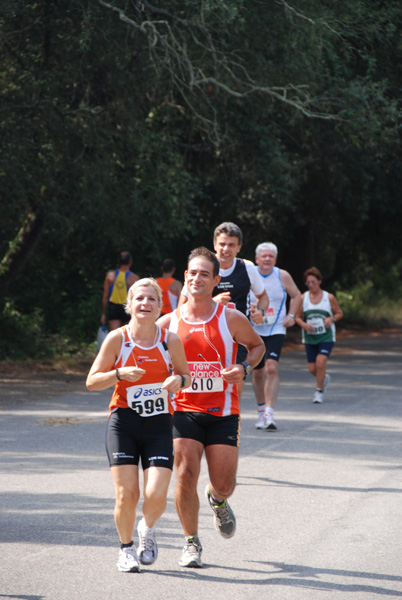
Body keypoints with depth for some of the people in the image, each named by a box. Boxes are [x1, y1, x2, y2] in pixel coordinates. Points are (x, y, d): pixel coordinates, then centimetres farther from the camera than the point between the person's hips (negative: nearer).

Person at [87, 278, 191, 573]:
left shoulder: (171, 340, -1)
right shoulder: (117, 339, -5)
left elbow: (185, 374, 13)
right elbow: (91, 381, -1)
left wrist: (179, 380, -10)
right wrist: (120, 374, -19)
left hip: (159, 426, 1)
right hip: (123, 423, -1)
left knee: (156, 495, -12)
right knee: (127, 494, -8)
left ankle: (148, 528, 23)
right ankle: (126, 548, 19)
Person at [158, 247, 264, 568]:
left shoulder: (231, 319, -3)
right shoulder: (168, 322, 0)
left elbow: (257, 345, 14)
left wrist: (244, 368, -6)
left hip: (223, 412, 0)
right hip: (183, 410, 0)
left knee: (224, 484, -1)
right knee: (186, 475, -13)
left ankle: (218, 501, 39)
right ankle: (192, 543, 7)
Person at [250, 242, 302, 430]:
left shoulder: (282, 276, 0)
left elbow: (296, 295, 14)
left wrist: (291, 316, 1)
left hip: (276, 330, -1)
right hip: (254, 330, 1)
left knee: (271, 368, -19)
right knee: (257, 372, 8)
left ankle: (269, 414, -21)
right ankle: (262, 410, 28)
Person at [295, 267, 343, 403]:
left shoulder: (329, 297, 0)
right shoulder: (303, 298, 2)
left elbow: (339, 313, 9)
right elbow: (298, 317, 8)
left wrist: (332, 318, -12)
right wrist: (304, 324, -13)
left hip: (326, 337, -2)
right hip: (309, 338, 2)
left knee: (321, 362, -21)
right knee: (312, 368, 0)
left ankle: (319, 391, -4)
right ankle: (324, 378, 35)